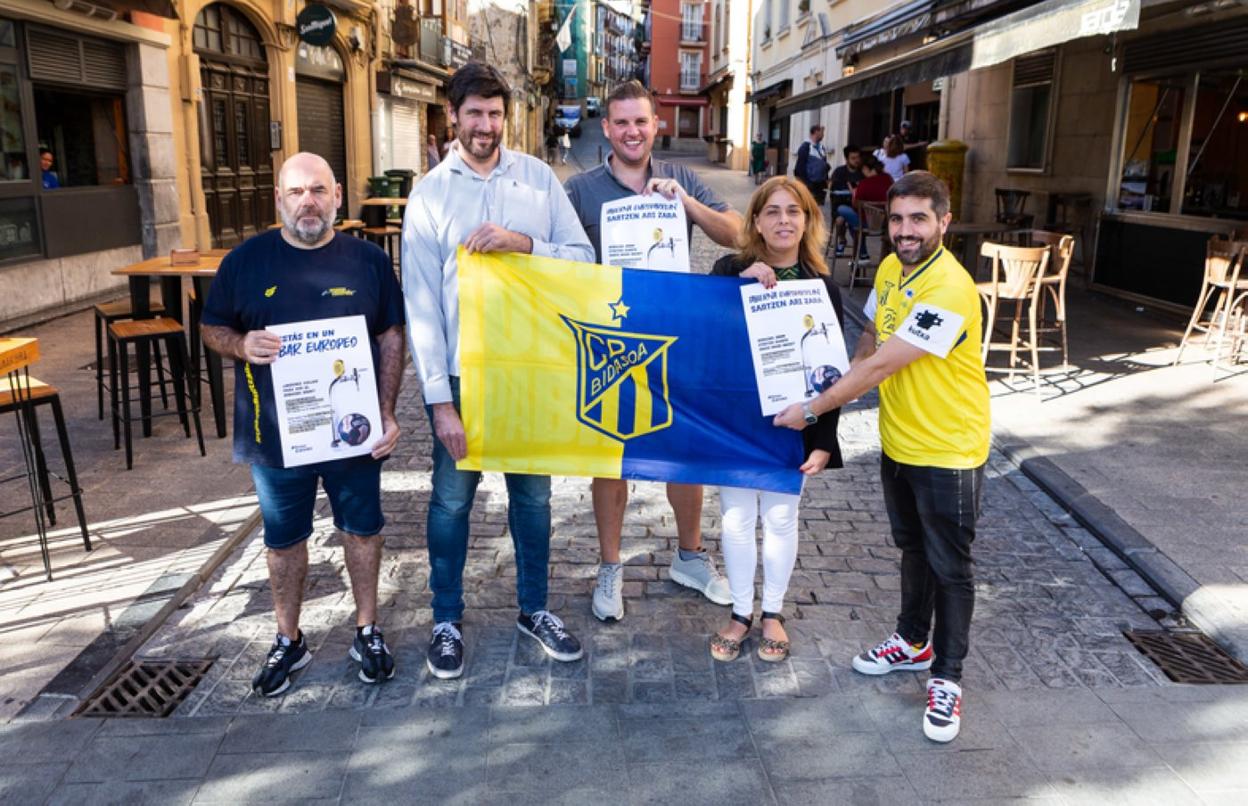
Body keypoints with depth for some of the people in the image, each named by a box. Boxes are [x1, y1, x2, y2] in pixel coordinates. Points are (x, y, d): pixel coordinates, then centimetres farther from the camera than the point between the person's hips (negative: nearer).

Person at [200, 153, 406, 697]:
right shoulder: (246, 260, -1)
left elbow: (391, 337, 2)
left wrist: (387, 413, -6)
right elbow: (212, 328, 7)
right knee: (284, 538, 14)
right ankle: (288, 641, 34)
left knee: (361, 529, 12)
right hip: (276, 433, 1)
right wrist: (241, 344, -17)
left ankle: (367, 632, 32)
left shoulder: (368, 259, 0)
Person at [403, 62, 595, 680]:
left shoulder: (538, 177, 1)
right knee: (452, 499, 10)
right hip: (460, 372, -2)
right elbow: (421, 303, -8)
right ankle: (447, 621, 30)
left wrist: (523, 242, -21)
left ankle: (534, 609, 34)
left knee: (532, 493, 15)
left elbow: (582, 257, -3)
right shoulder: (430, 194, -4)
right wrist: (440, 400, -13)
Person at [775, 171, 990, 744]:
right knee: (912, 549, 23)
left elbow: (880, 367, -28)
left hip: (948, 452, -8)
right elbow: (869, 339, 15)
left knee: (949, 566, 6)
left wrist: (811, 410, -22)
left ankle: (947, 678, 22)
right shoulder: (890, 269, 0)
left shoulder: (949, 288, -27)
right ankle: (913, 643, 42)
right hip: (898, 442, 8)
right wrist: (846, 386, -2)